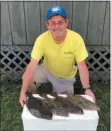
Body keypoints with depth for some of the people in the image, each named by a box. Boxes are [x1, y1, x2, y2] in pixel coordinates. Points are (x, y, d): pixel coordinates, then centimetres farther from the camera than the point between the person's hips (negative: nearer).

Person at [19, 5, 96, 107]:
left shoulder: (76, 39, -29)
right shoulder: (42, 39, -27)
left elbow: (82, 66, -24)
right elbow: (32, 65, -30)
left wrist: (87, 89, -37)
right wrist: (23, 92, -37)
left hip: (66, 77, 0)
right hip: (47, 70, 1)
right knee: (26, 78, -18)